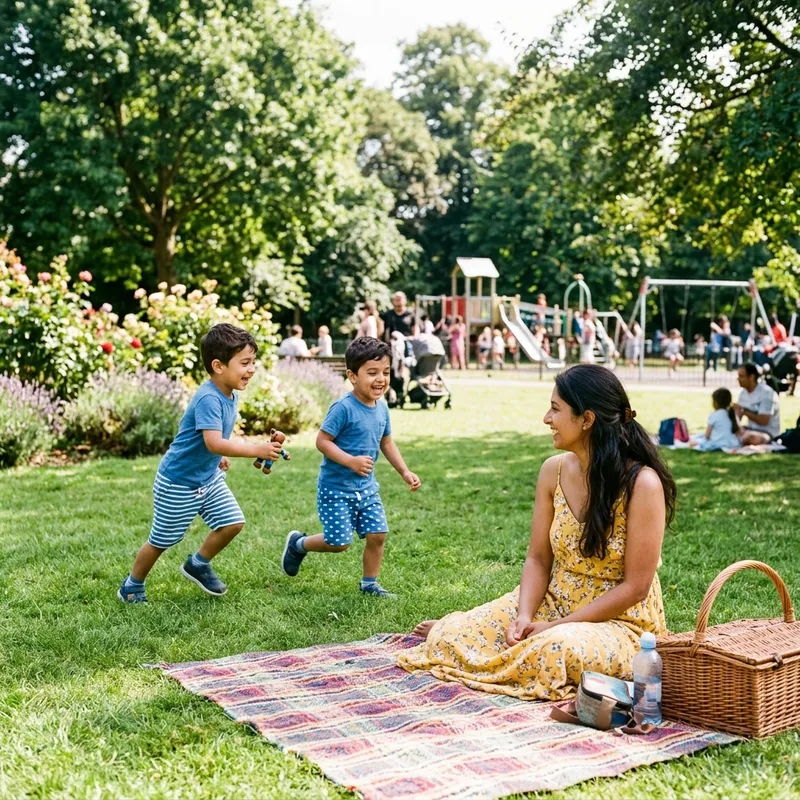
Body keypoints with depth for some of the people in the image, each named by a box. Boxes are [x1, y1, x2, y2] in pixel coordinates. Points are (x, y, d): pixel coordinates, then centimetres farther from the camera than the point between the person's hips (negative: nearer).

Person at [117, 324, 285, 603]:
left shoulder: (230, 394, -2)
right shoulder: (208, 399, -31)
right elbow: (214, 442, -42)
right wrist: (257, 450, -46)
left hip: (209, 477, 8)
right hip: (178, 482, -8)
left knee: (232, 523, 1)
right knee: (161, 541, 7)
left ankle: (198, 565, 24)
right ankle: (132, 587, 30)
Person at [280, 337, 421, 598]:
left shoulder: (382, 408, 3)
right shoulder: (343, 408, -21)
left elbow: (386, 442, 17)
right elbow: (322, 441, -20)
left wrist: (404, 472, 11)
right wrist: (351, 461, -30)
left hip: (366, 487, 7)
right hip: (335, 487, -7)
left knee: (377, 534, 2)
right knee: (339, 542, -3)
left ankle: (369, 584, 21)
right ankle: (298, 544, 25)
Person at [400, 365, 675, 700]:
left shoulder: (641, 483, -21)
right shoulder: (554, 471, -3)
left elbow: (635, 587, -18)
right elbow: (538, 559, 2)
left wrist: (556, 626, -19)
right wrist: (525, 617, -17)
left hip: (620, 620, -5)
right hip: (550, 602, 5)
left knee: (560, 649, -37)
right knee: (456, 637, -13)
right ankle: (450, 629, 25)